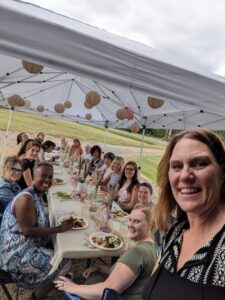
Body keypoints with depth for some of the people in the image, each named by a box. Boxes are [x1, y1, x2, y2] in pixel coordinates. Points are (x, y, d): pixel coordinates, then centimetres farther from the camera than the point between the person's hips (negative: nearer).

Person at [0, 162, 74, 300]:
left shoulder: (37, 195, 4)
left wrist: (60, 224, -4)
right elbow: (28, 231, -28)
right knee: (61, 265, -6)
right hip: (18, 252, -9)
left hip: (25, 245, 9)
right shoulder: (26, 199, -25)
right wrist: (59, 229, -24)